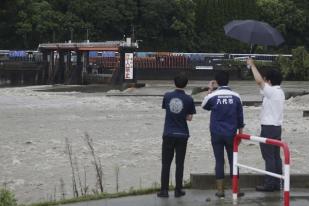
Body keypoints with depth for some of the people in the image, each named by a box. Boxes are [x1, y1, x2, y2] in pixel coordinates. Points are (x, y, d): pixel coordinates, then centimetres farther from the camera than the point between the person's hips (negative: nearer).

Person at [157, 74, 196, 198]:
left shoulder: (167, 96, -3)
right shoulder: (188, 99, -7)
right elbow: (189, 118, -2)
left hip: (168, 134, 1)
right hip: (182, 135, -1)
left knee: (166, 163, 7)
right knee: (179, 163, 7)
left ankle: (164, 190, 6)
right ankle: (178, 190, 10)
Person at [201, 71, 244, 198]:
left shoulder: (213, 96, -7)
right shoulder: (236, 96, -2)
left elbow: (204, 106, 16)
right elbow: (240, 117, 3)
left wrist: (209, 90, 19)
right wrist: (240, 133, 13)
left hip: (216, 134, -1)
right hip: (231, 134, 1)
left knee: (219, 161, 4)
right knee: (233, 161, 7)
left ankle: (220, 190, 5)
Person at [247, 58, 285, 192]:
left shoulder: (271, 91, -17)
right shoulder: (279, 92, 11)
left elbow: (259, 81, -22)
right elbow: (262, 82, 20)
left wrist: (252, 65, -10)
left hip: (269, 127, -9)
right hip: (277, 127, 9)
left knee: (269, 157, -5)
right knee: (276, 156, 10)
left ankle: (269, 184, -3)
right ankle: (276, 183, 13)